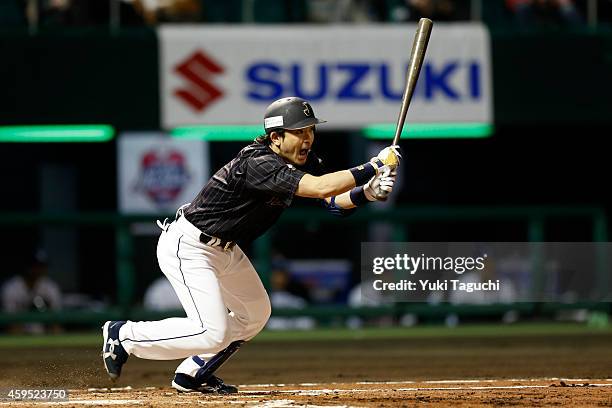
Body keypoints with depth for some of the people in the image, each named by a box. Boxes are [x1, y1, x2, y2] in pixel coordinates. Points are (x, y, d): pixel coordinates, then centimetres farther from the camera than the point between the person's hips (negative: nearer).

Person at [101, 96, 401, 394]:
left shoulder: (303, 161, -2)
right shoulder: (258, 164, -31)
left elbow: (334, 202, -6)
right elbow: (320, 187, -40)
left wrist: (367, 192, -25)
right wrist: (373, 166, -35)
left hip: (224, 248, 10)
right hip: (187, 248, -10)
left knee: (255, 314, 20)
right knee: (213, 333, -18)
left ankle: (192, 374, 30)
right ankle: (124, 336, -1)